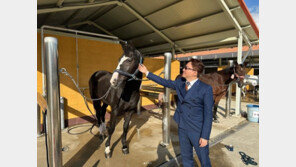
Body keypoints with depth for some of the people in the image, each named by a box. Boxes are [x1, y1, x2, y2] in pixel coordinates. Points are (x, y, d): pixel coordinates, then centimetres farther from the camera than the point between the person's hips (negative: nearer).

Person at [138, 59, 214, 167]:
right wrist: (147, 72, 13)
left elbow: (208, 114, -14)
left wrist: (205, 137, -14)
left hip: (197, 130, -5)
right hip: (182, 127, 5)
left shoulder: (206, 89, -17)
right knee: (186, 157, 22)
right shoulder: (179, 82, 0)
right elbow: (164, 82, 11)